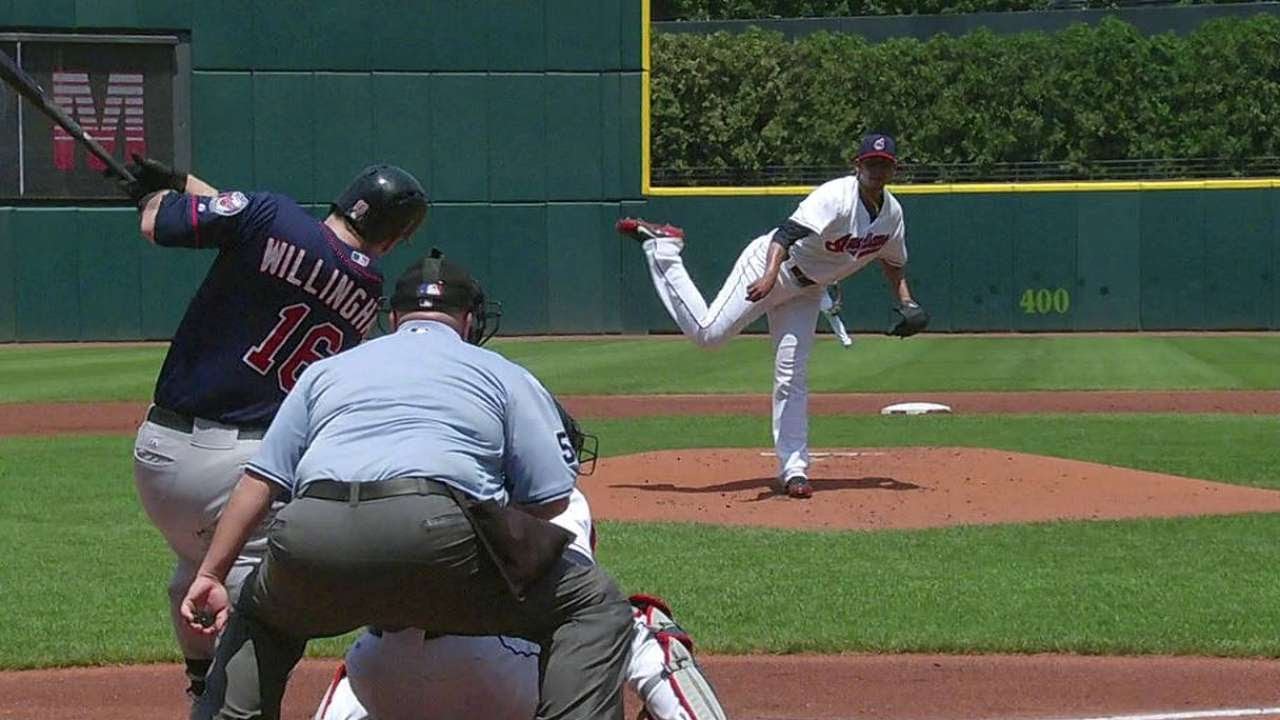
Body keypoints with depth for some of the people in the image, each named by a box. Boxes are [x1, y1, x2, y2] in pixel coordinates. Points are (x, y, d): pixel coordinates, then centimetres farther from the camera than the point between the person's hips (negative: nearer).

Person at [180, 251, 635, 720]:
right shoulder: (503, 374, 23)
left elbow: (258, 481, 21)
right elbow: (552, 498, 12)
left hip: (309, 539, 4)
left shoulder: (326, 369, 31)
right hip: (436, 535, -4)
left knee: (261, 614, 37)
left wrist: (210, 574, 20)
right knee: (594, 605, 11)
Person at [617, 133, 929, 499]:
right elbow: (790, 231, -38)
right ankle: (661, 245, 5)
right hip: (770, 263, -6)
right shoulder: (836, 196, -25)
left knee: (792, 379, 1)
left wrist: (907, 304, 4)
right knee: (707, 332, -13)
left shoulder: (893, 212, 0)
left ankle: (794, 471, 2)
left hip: (805, 290, 6)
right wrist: (770, 276, -54)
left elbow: (892, 261, 19)